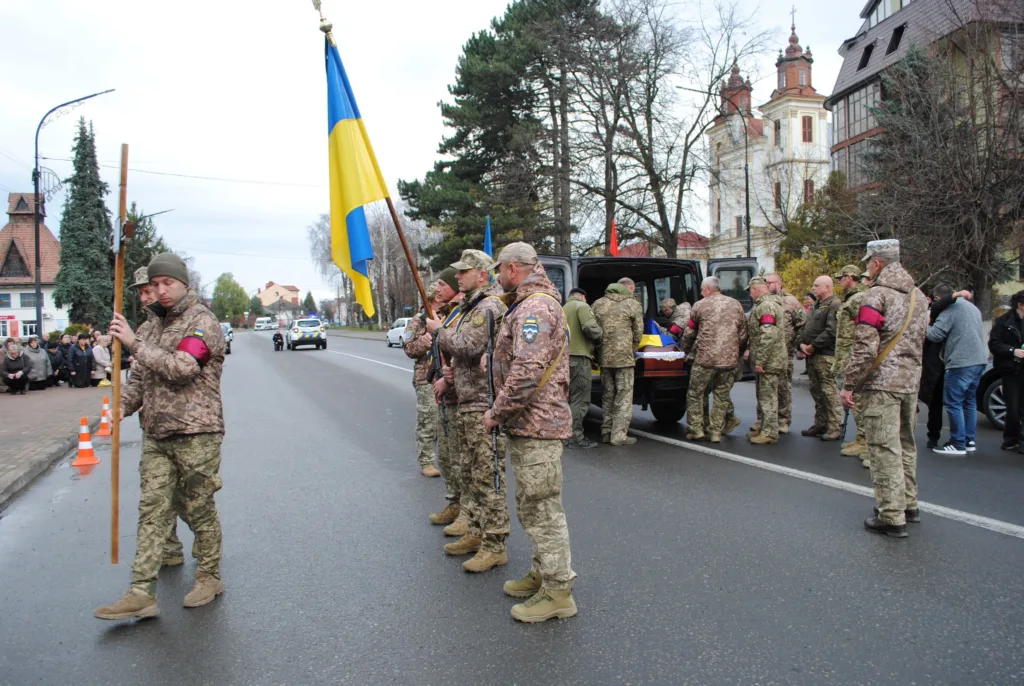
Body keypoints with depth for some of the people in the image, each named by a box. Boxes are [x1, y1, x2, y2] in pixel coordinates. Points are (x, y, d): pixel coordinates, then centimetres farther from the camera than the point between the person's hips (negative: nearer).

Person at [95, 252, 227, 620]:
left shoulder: (202, 322, -8)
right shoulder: (156, 322, 16)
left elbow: (180, 369, -22)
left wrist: (133, 343, -19)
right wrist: (127, 404, 7)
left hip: (196, 434, -7)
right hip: (156, 434, 7)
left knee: (200, 509, 4)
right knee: (152, 511, 3)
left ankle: (209, 577, 21)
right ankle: (141, 593, 5)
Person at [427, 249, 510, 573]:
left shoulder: (489, 306, -14)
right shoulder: (472, 306, 19)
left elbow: (467, 346, -23)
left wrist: (439, 330, -7)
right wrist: (454, 368, 7)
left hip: (484, 404, -11)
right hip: (468, 402, 11)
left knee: (488, 477, -6)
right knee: (471, 474, 17)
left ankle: (495, 546, 2)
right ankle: (477, 533, 29)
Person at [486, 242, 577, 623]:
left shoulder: (535, 307, -17)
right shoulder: (531, 305, 19)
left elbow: (527, 372, -27)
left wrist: (498, 412, -17)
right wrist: (505, 412, 17)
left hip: (536, 426, -11)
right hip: (530, 424, 11)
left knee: (542, 509, -3)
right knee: (533, 506, 20)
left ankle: (558, 592, 7)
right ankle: (543, 574, 33)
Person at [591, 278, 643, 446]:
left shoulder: (598, 303, 10)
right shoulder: (633, 305, -3)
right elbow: (638, 333, -2)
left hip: (604, 357, 5)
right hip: (624, 357, -5)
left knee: (607, 395, 15)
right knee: (624, 396, 1)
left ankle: (606, 432, 19)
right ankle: (619, 435, -1)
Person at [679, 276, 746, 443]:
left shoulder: (700, 306, 1)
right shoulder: (735, 305, 11)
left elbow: (689, 333, 9)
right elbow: (743, 334, 11)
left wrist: (684, 350, 24)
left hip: (705, 359, -3)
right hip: (730, 359, 4)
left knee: (695, 394, 9)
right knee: (722, 395, 11)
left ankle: (696, 429, 9)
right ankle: (715, 432, 12)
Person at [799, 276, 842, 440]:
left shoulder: (834, 305, -10)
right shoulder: (817, 305, 20)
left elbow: (832, 331, -21)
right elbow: (807, 327, 20)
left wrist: (812, 346, -16)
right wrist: (802, 344, 3)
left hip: (826, 355, -10)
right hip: (812, 355, 10)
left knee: (829, 391, -8)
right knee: (817, 391, 14)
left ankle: (835, 428, -4)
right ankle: (820, 424, 22)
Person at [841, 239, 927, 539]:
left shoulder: (877, 295, -13)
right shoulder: (919, 296, 13)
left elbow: (865, 346, -18)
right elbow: (920, 341, 19)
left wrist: (848, 385, -14)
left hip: (881, 383, -8)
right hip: (911, 381, 8)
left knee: (885, 449, -3)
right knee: (905, 444, 19)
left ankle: (892, 517, 0)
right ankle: (909, 503, 32)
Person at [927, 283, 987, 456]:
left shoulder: (951, 309, -13)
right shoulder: (972, 307, 16)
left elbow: (935, 335, -15)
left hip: (961, 363, -9)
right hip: (979, 360, 9)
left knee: (953, 403, -3)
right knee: (970, 401, 16)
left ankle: (958, 444, -1)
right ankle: (969, 441, 21)